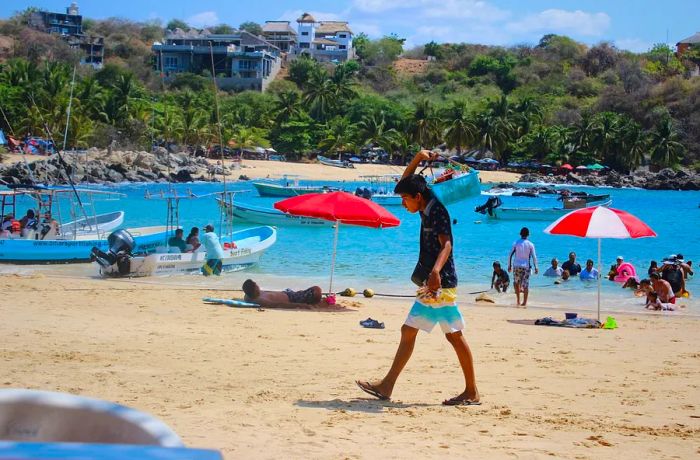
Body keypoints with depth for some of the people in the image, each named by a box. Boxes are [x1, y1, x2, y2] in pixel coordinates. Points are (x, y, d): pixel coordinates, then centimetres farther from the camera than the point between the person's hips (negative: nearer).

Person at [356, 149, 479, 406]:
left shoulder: (436, 211, -12)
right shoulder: (426, 210, 15)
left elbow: (446, 245, -25)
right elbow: (406, 183, 29)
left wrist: (436, 271, -42)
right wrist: (418, 159, 14)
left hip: (441, 284, -10)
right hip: (429, 285, 10)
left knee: (454, 335, -6)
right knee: (408, 331, 9)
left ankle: (471, 392, -2)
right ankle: (387, 385, 11)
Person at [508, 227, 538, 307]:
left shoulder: (516, 243, 1)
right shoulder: (530, 244, -1)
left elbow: (510, 255, -1)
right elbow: (534, 257, -5)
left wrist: (509, 266, 7)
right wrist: (536, 267, 1)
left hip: (517, 265, 1)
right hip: (526, 266, -1)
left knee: (516, 282, 17)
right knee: (525, 284, 3)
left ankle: (518, 300, 7)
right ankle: (524, 302, 1)